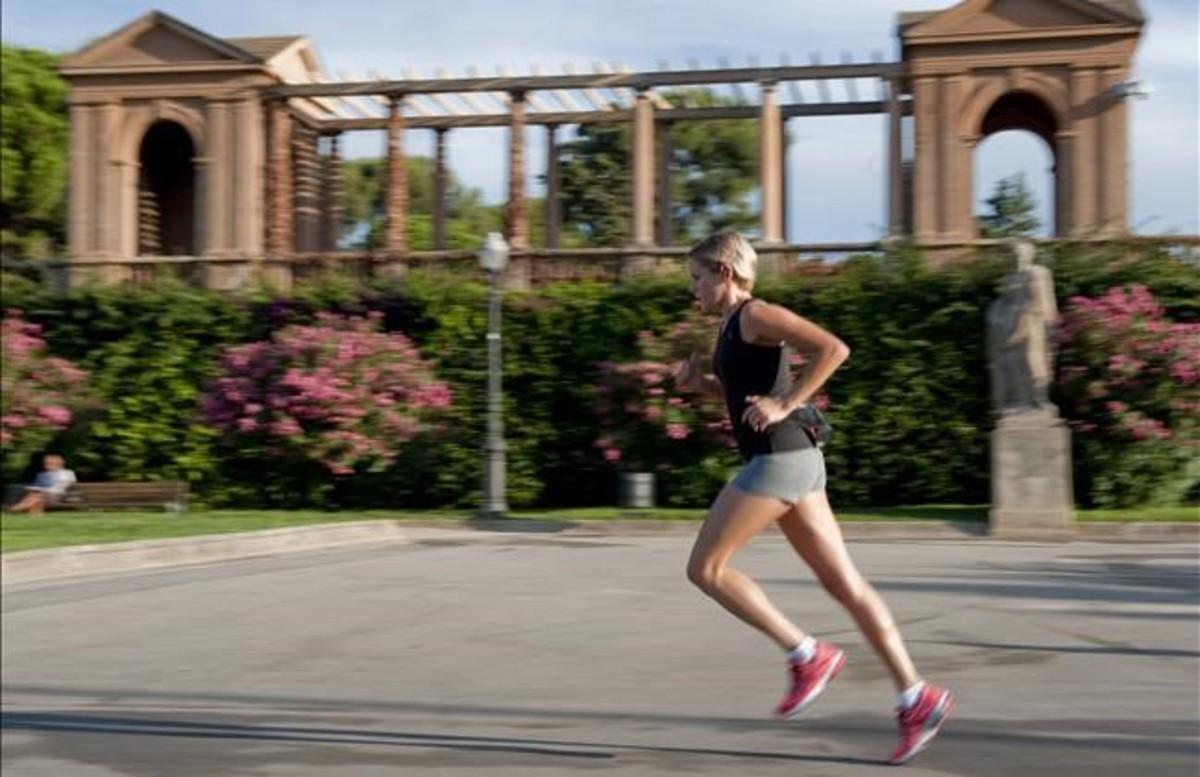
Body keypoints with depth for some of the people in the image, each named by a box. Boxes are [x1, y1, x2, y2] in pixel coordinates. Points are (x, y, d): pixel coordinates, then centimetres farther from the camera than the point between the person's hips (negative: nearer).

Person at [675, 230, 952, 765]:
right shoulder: (732, 326, 20)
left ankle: (808, 656, -2)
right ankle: (916, 699, 5)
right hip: (786, 461, 10)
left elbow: (834, 348, -18)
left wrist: (785, 405, -19)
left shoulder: (756, 315, -8)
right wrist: (699, 384, 15)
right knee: (842, 583, 6)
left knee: (704, 569, -3)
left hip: (779, 461, -10)